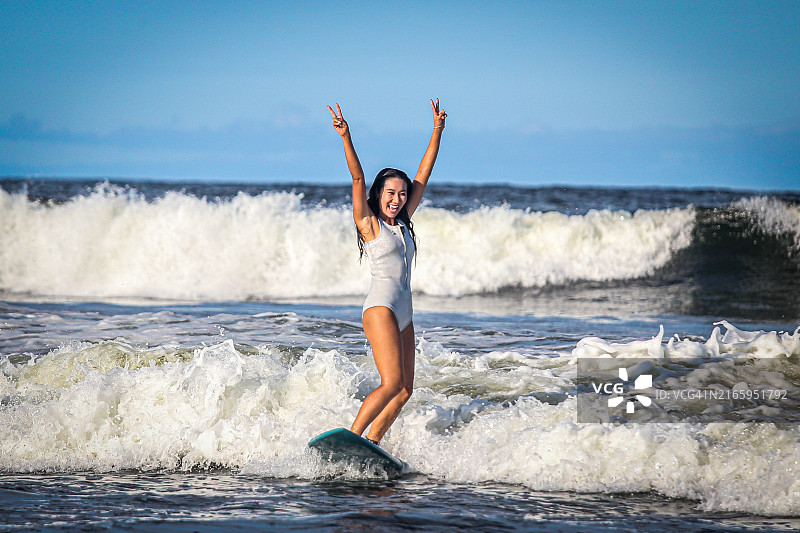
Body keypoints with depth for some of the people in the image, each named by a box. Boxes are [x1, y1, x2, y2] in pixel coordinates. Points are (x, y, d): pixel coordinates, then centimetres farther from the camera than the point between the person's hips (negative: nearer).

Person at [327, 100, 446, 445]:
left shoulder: (402, 223, 15)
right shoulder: (369, 224, -1)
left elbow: (423, 176, 17)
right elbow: (358, 178, -13)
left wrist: (437, 131, 17)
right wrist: (346, 138, -24)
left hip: (404, 312, 8)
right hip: (381, 306, -8)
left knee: (404, 390, 3)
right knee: (392, 384, -19)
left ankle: (371, 442, 7)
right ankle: (350, 439, -20)